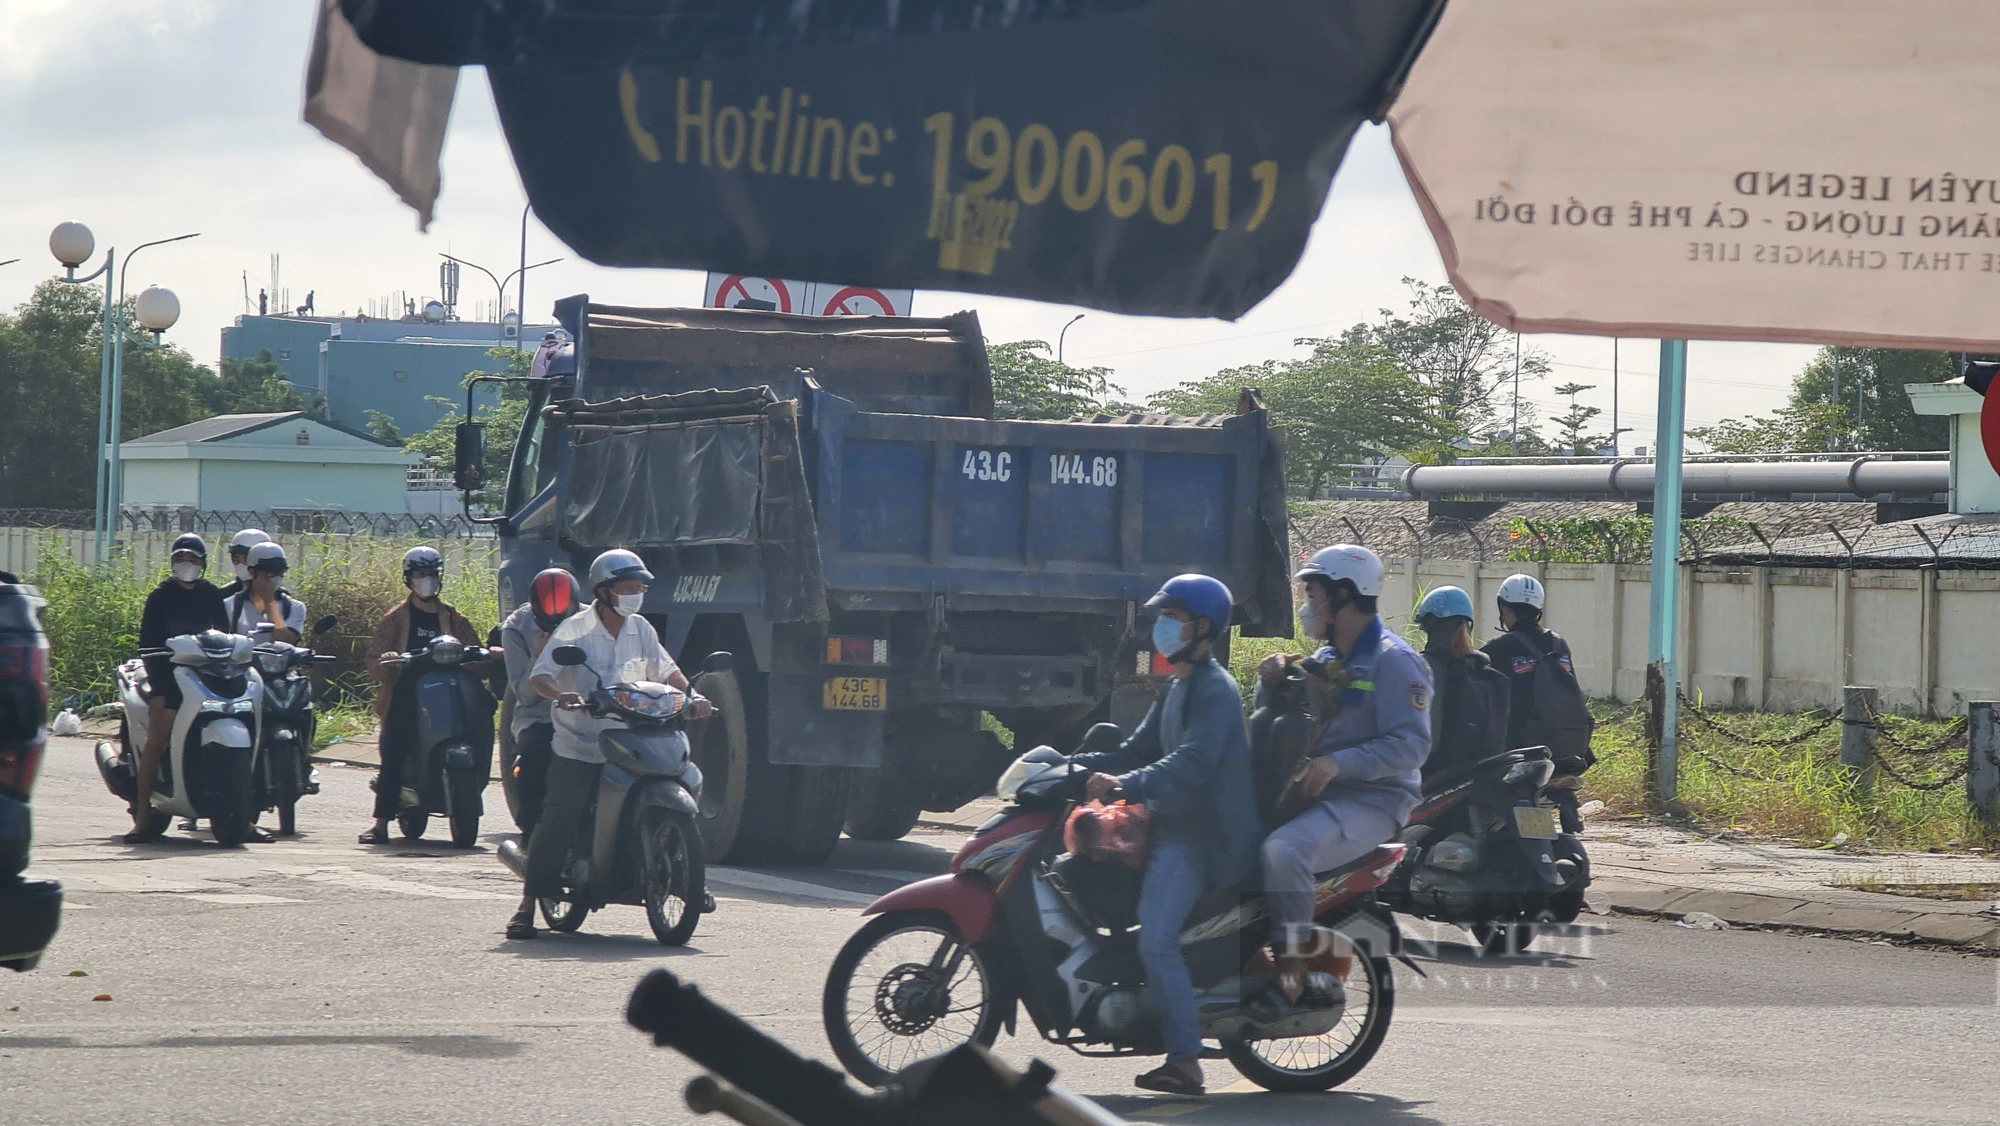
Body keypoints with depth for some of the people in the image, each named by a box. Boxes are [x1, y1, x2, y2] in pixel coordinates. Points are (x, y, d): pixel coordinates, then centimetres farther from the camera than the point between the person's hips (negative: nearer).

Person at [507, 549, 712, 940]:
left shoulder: (640, 631, 9)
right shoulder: (574, 629, -6)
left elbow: (666, 670, 13)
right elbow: (540, 675, -13)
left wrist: (691, 695, -6)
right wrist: (560, 695, -35)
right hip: (577, 749, -5)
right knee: (558, 821, -13)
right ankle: (528, 901, -7)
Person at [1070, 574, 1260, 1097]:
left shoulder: (1215, 690, -13)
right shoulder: (1178, 689, 20)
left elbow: (1192, 762, -28)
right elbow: (1138, 752, 22)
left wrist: (1125, 785, -40)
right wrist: (1071, 765, 9)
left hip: (1197, 836, -11)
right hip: (1173, 826, 11)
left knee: (1156, 941, -22)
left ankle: (1186, 1063, -22)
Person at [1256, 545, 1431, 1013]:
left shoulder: (1393, 661, -9)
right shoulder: (1325, 661, 19)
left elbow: (1412, 744, -20)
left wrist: (1338, 763, -29)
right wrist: (1272, 682, 1)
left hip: (1371, 802, -9)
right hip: (1315, 795, 9)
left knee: (1285, 848, -34)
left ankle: (1292, 971, -27)